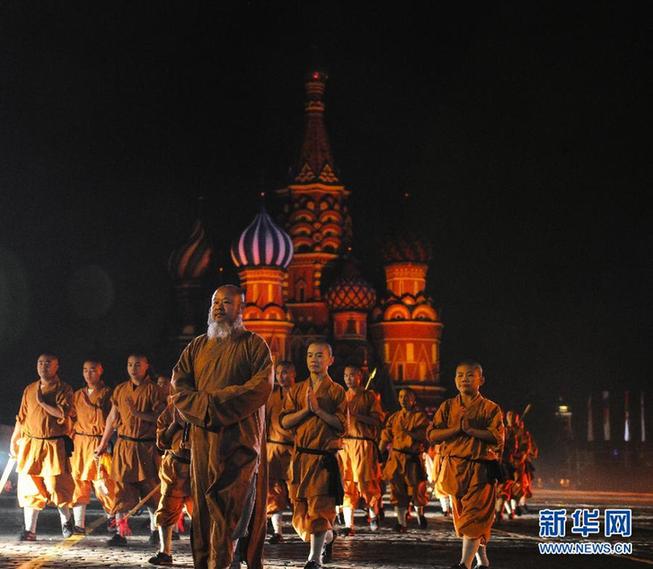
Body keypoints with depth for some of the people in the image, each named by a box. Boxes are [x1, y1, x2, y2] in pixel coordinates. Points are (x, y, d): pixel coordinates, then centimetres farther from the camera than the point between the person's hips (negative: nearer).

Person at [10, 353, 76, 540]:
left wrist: (42, 402, -11)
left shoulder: (64, 390, 0)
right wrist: (14, 441, 14)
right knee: (30, 488, 1)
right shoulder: (29, 390, 13)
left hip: (55, 445, -4)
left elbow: (63, 413, -16)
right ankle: (29, 530, 5)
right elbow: (21, 418, 17)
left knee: (56, 486, -5)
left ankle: (65, 520, 19)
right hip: (30, 445, 4)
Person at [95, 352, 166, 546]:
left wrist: (138, 413, -20)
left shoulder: (153, 390, -2)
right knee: (122, 488, -2)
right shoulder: (120, 390, 11)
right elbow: (112, 417, 16)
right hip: (124, 445, 3)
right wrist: (103, 443, 17)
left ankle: (155, 529, 19)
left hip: (146, 446, -3)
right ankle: (120, 532, -2)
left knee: (150, 489, 4)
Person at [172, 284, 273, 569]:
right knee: (204, 503, 3)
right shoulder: (197, 347, 18)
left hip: (241, 437, -4)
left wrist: (216, 401, -13)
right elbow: (179, 387, 9)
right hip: (203, 437, 4)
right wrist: (204, 407, -10)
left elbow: (262, 385, -9)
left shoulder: (253, 344, 5)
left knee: (236, 504, -10)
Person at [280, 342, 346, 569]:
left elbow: (342, 425, -6)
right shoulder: (297, 390, 13)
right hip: (300, 456, 4)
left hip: (325, 457, -4)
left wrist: (318, 409, -13)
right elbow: (284, 421, 4)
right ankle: (328, 537, 33)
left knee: (319, 506, -11)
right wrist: (306, 410, -10)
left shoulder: (336, 391, 3)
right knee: (301, 507, 7)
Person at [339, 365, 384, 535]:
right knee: (346, 483, -2)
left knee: (365, 481, -8)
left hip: (363, 444, -4)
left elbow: (377, 420, -6)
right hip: (344, 443, 4)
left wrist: (355, 415, -15)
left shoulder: (370, 396, 4)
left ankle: (373, 513, 18)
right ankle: (348, 525, -2)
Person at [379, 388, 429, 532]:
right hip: (395, 458, 3)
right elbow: (385, 438, 14)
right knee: (398, 491, 1)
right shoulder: (394, 417, 13)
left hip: (413, 458, -3)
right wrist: (379, 454, 3)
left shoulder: (420, 417, 1)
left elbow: (425, 435, -12)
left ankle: (420, 513, 25)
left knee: (417, 488, -3)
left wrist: (409, 432, -22)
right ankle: (402, 523, 5)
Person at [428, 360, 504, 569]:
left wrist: (470, 429, -17)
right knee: (461, 516, 12)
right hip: (453, 469, 5)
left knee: (473, 515, -14)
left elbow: (497, 437, -13)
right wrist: (458, 429, -14)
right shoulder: (447, 407, 9)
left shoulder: (490, 408, 0)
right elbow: (432, 434, -2)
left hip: (480, 469, -5)